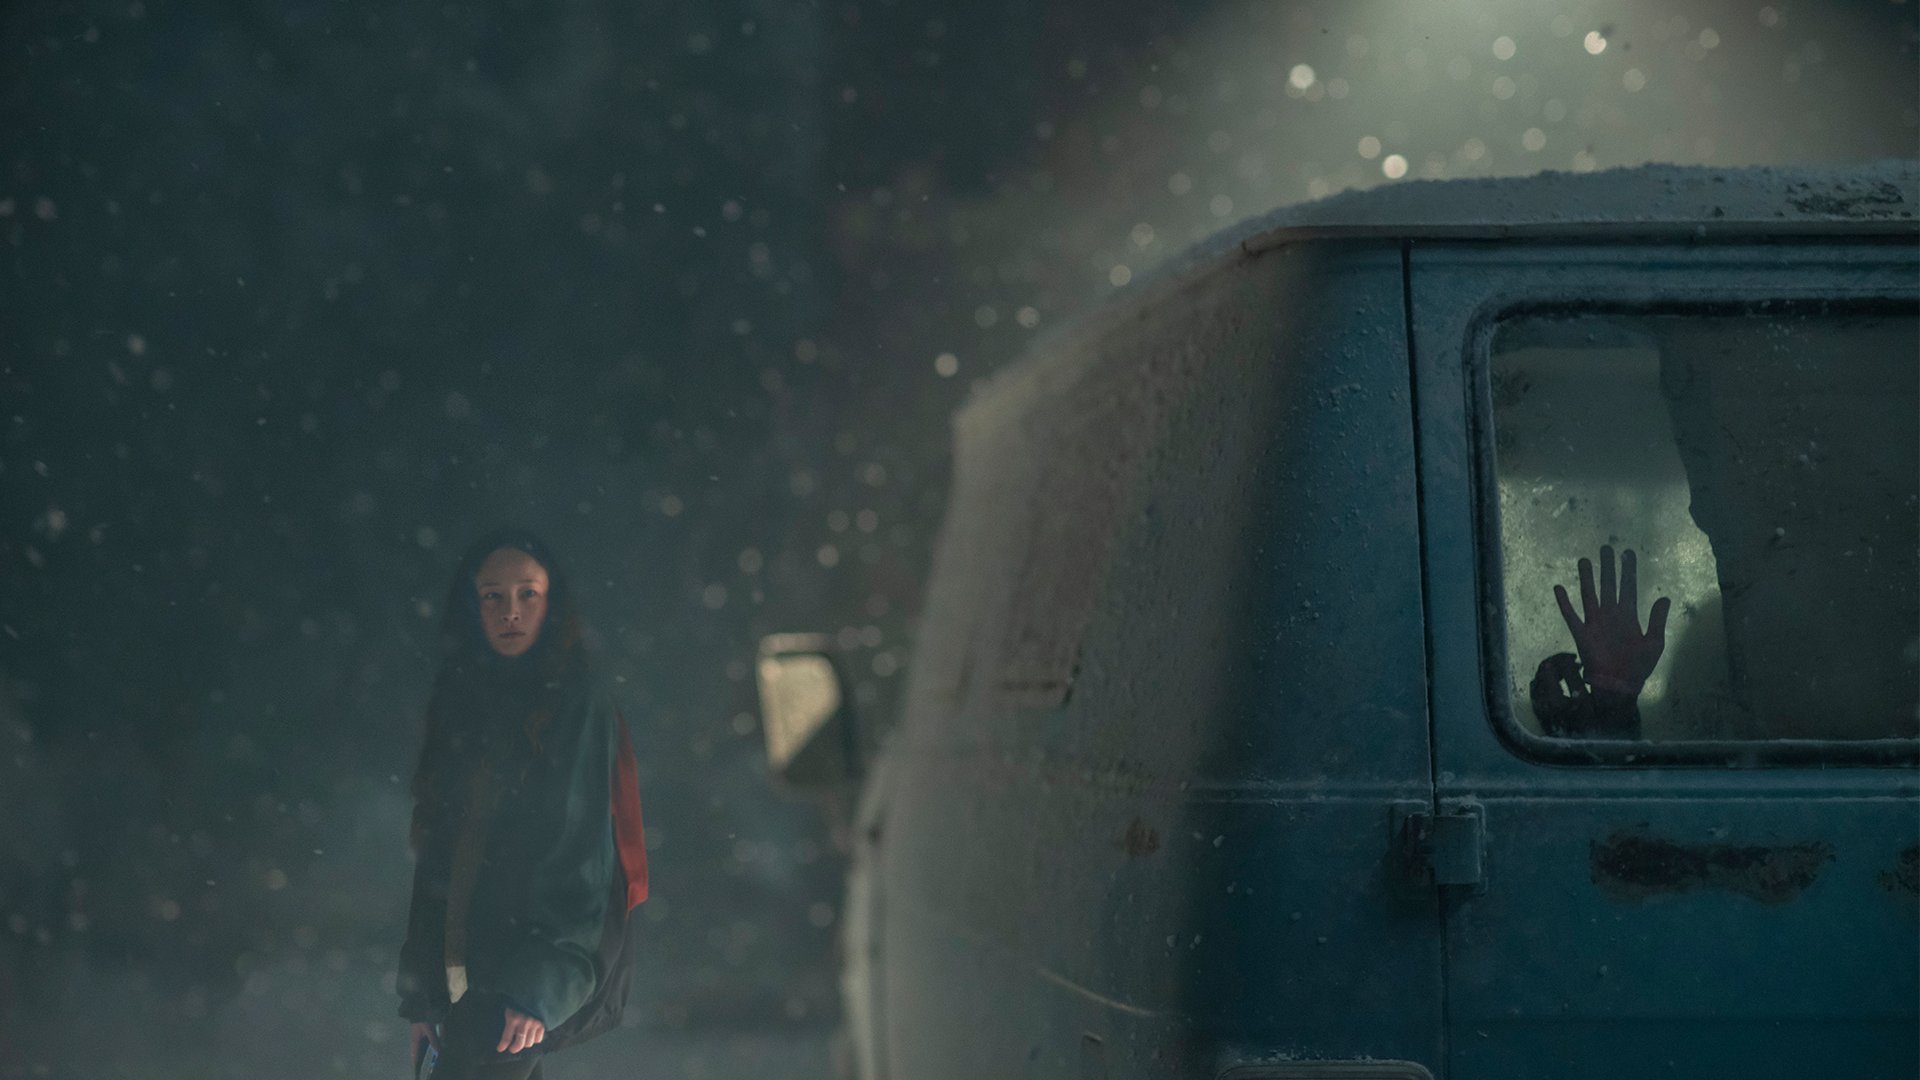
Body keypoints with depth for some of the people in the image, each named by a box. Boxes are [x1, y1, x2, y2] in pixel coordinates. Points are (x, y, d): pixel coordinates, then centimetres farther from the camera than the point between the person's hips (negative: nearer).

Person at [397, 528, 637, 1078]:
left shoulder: (579, 706, -2)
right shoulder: (458, 706, 15)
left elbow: (583, 858, -8)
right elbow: (433, 861, 14)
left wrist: (538, 987, -16)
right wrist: (420, 997, 9)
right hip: (459, 980, 5)